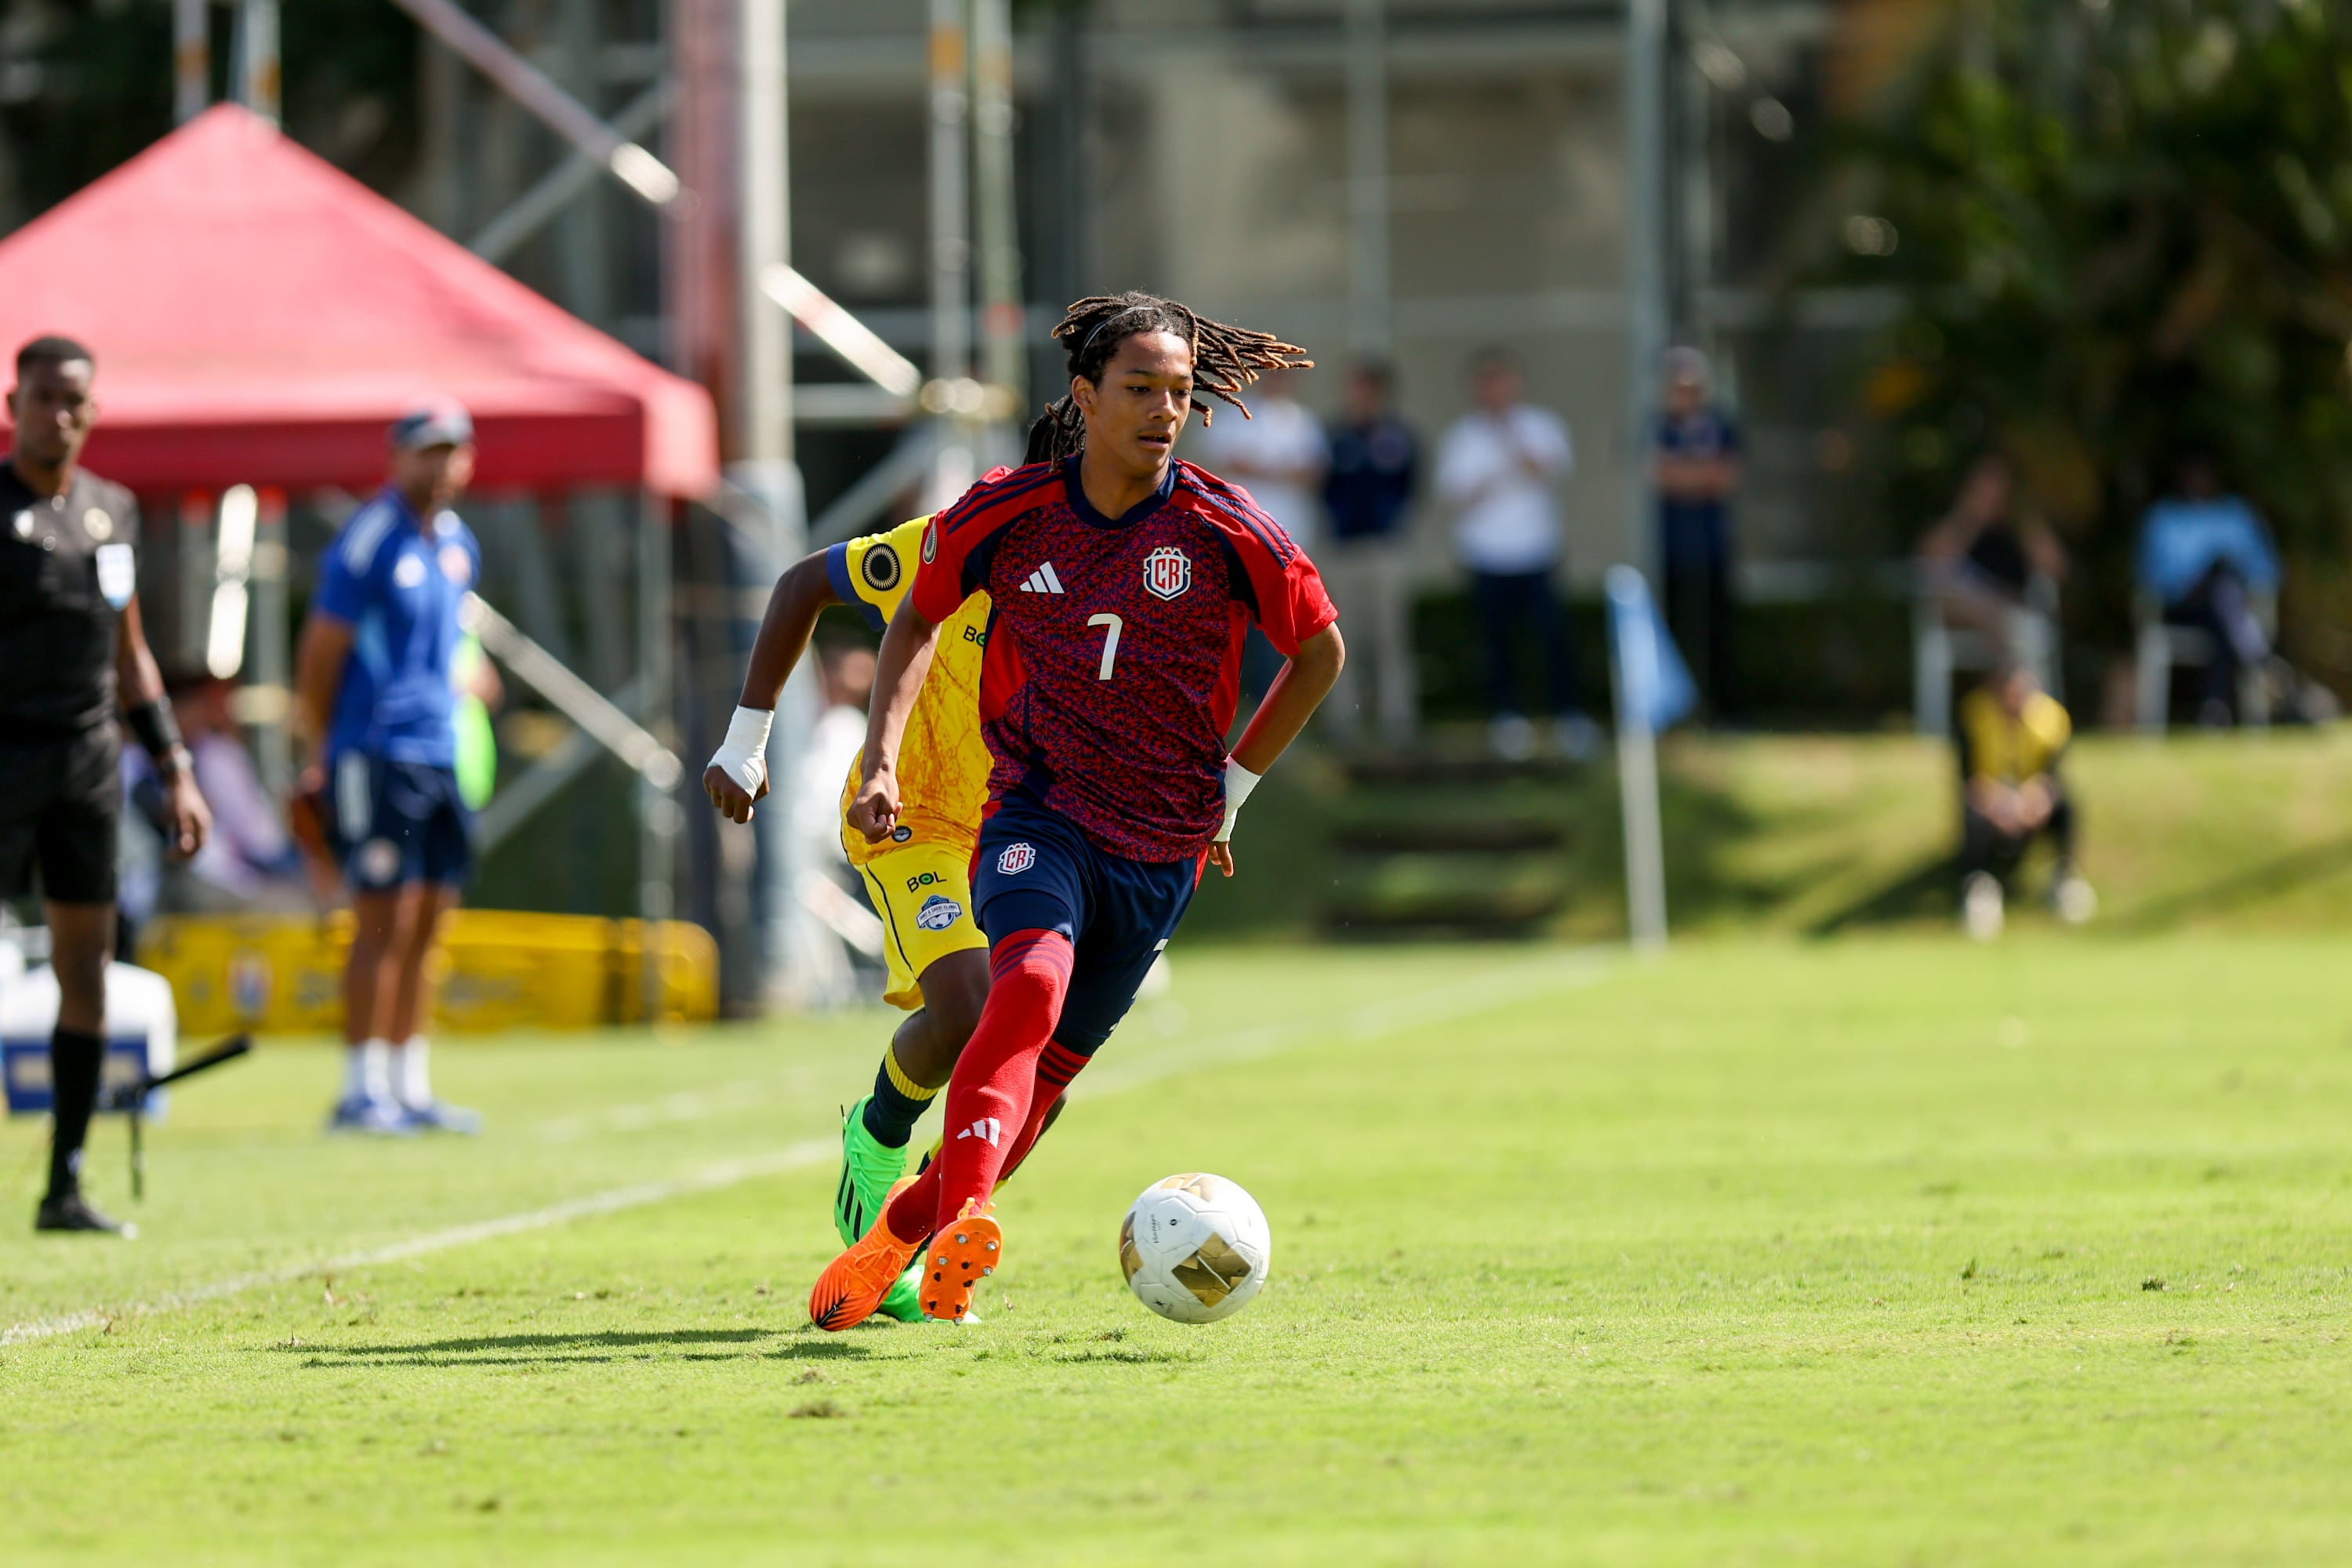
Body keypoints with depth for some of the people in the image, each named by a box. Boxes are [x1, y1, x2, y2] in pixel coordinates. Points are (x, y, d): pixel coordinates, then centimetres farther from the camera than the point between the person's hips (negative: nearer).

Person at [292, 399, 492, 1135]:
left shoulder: (457, 544, 15)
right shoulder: (369, 542, -10)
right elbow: (320, 654, -9)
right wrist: (320, 757, -5)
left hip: (438, 754, 8)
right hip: (375, 756, -8)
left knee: (425, 928, 10)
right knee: (384, 922, -9)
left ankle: (412, 1090, 15)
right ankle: (361, 1092, -6)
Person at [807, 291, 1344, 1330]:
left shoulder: (1226, 531, -7)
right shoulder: (1006, 514, -4)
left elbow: (1319, 652, 9)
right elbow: (918, 620, 14)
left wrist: (1229, 792, 9)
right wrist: (882, 764, 2)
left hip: (1163, 851, 1)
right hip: (1040, 815, -1)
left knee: (1041, 1081, 6)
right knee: (1030, 982, -31)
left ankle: (898, 1233, 28)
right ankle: (962, 1225, -38)